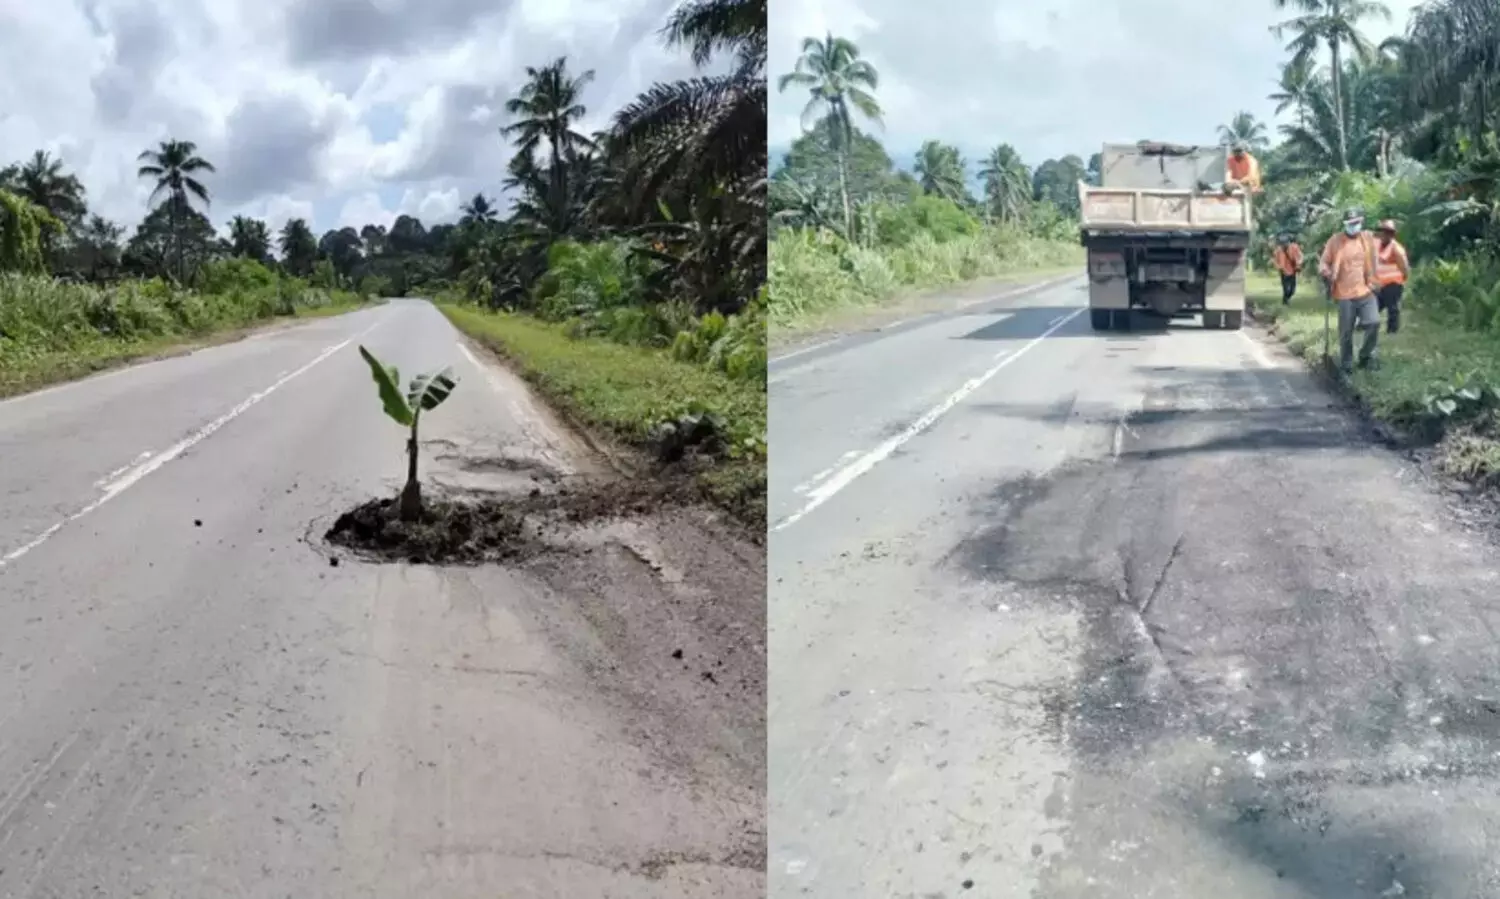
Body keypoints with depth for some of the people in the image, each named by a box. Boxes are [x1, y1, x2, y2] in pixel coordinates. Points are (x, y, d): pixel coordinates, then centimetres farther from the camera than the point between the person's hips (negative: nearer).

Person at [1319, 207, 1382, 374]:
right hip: (1344, 294, -3)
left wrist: (1374, 282, 17)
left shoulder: (1368, 238, 6)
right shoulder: (1335, 241, -5)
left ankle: (1366, 355, 11)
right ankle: (1346, 364, 17)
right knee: (1346, 331, 2)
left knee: (1374, 322, -11)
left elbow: (1372, 263, 18)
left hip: (1366, 291, 3)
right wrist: (1326, 274, -19)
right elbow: (1324, 262, 1)